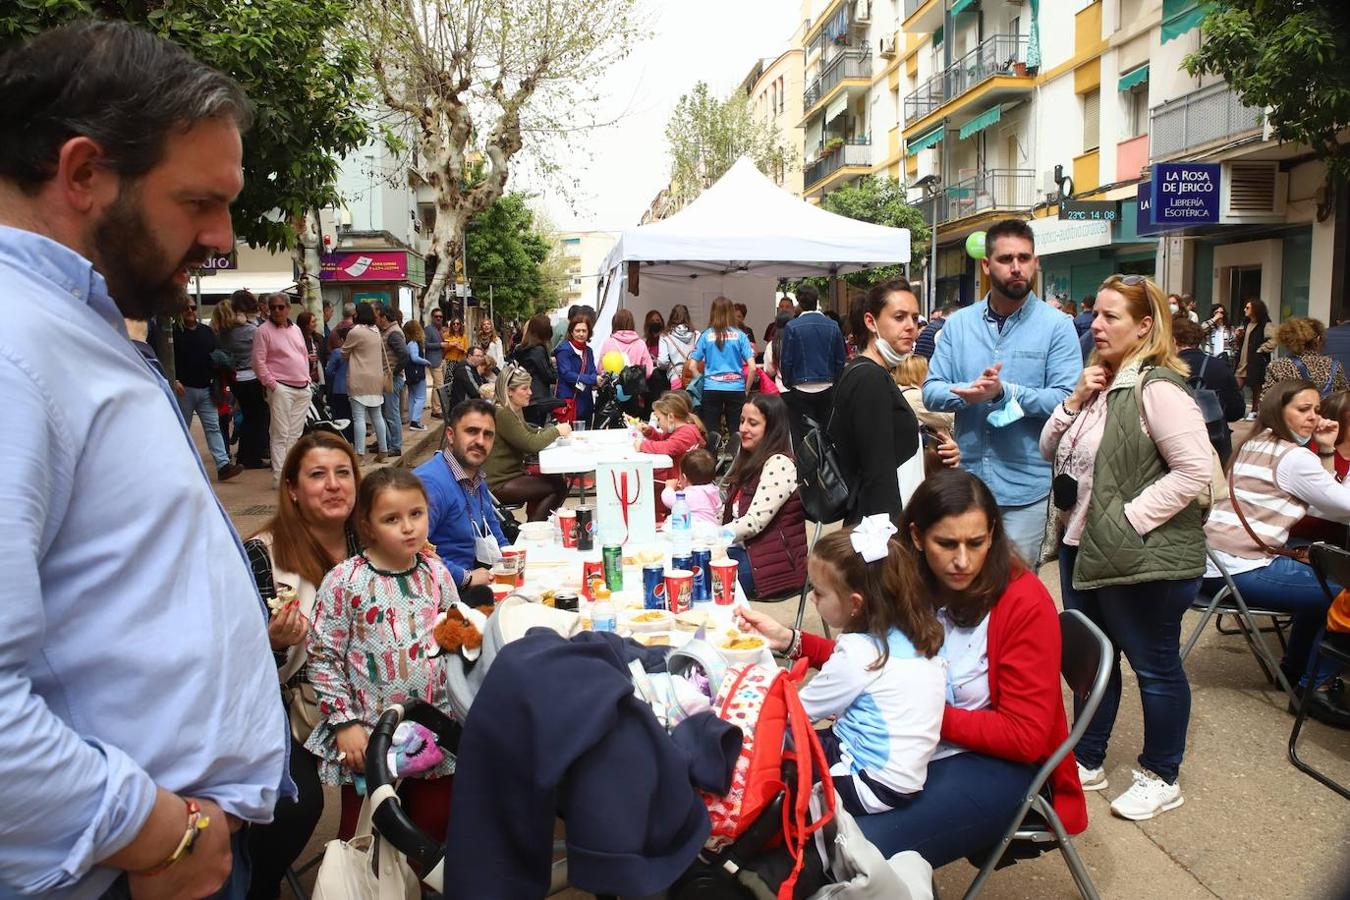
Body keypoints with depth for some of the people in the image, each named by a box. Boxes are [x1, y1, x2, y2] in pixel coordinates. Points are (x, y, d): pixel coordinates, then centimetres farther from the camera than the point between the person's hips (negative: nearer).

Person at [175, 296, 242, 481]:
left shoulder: (207, 332, 12)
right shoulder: (175, 332, -2)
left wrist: (217, 378, 5)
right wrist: (175, 381, -16)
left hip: (206, 389, 3)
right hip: (184, 389, -3)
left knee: (213, 427, -3)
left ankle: (223, 465, -9)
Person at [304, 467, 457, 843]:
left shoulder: (436, 573, 0)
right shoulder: (345, 581, -12)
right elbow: (322, 657, -9)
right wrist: (345, 722, -12)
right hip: (367, 735, -3)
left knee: (435, 830, 17)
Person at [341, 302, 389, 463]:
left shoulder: (355, 332, -11)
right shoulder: (376, 331, 10)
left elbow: (344, 354, 2)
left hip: (360, 380, -7)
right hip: (376, 379, 7)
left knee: (359, 418, -6)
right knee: (377, 416, 12)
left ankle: (360, 454, -8)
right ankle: (382, 451, 16)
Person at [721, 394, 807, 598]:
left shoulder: (779, 464, -14)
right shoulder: (749, 461, 15)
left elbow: (754, 522, -21)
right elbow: (726, 514, 12)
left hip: (774, 563, -8)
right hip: (745, 550, 8)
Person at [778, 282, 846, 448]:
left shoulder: (792, 327, -9)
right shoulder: (833, 327, 1)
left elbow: (786, 361, -7)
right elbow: (840, 360, 5)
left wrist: (788, 384, 7)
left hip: (801, 390, -3)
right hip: (827, 389, 3)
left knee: (802, 438, 0)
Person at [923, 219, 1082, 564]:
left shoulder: (1057, 325, -4)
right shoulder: (958, 323, 5)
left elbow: (1067, 400, -13)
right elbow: (931, 392, 1)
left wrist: (1004, 392, -25)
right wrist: (968, 393, -19)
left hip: (1025, 487, -3)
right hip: (965, 480, 3)